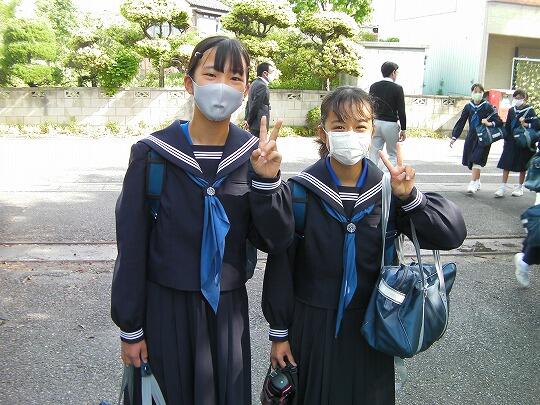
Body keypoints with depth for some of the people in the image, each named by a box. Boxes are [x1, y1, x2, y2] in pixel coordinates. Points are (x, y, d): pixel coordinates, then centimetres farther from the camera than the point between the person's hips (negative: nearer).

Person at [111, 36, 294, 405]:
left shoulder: (255, 154, -6)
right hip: (166, 307, -2)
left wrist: (268, 181, -23)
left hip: (228, 307, 2)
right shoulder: (153, 154, -12)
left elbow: (276, 242, -7)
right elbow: (132, 246, -6)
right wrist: (131, 328, -2)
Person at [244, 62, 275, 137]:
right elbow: (255, 106, -18)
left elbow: (249, 103, 17)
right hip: (259, 124, -10)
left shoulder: (255, 83, 14)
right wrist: (249, 122, -7)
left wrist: (247, 119, 16)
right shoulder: (262, 86, -17)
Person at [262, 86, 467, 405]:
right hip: (312, 324, -2)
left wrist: (410, 197, -28)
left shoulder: (388, 191, -7)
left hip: (369, 323, 2)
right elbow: (281, 266, -8)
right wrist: (279, 331, -3)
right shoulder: (301, 191, -13)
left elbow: (452, 234, -12)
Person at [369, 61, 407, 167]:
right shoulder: (397, 88, -9)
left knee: (373, 154, 8)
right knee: (392, 155, 7)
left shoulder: (373, 87, 4)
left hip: (375, 123, 4)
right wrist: (403, 129, -3)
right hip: (390, 124, -4)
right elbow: (401, 111, -9)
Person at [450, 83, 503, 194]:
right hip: (471, 137, 5)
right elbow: (461, 122, 6)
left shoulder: (487, 107, -7)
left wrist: (490, 123, -30)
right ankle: (477, 182, 27)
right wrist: (454, 137, 0)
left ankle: (473, 184, -14)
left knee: (477, 160, -14)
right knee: (470, 160, 9)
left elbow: (499, 121, -9)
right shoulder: (468, 107, 4)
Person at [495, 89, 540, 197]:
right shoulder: (512, 110, 6)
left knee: (522, 166, 7)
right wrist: (506, 141, 10)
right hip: (511, 142, 4)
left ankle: (520, 187, 20)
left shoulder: (529, 110, -7)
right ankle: (502, 187, 2)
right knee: (506, 164, -2)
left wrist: (525, 124, -23)